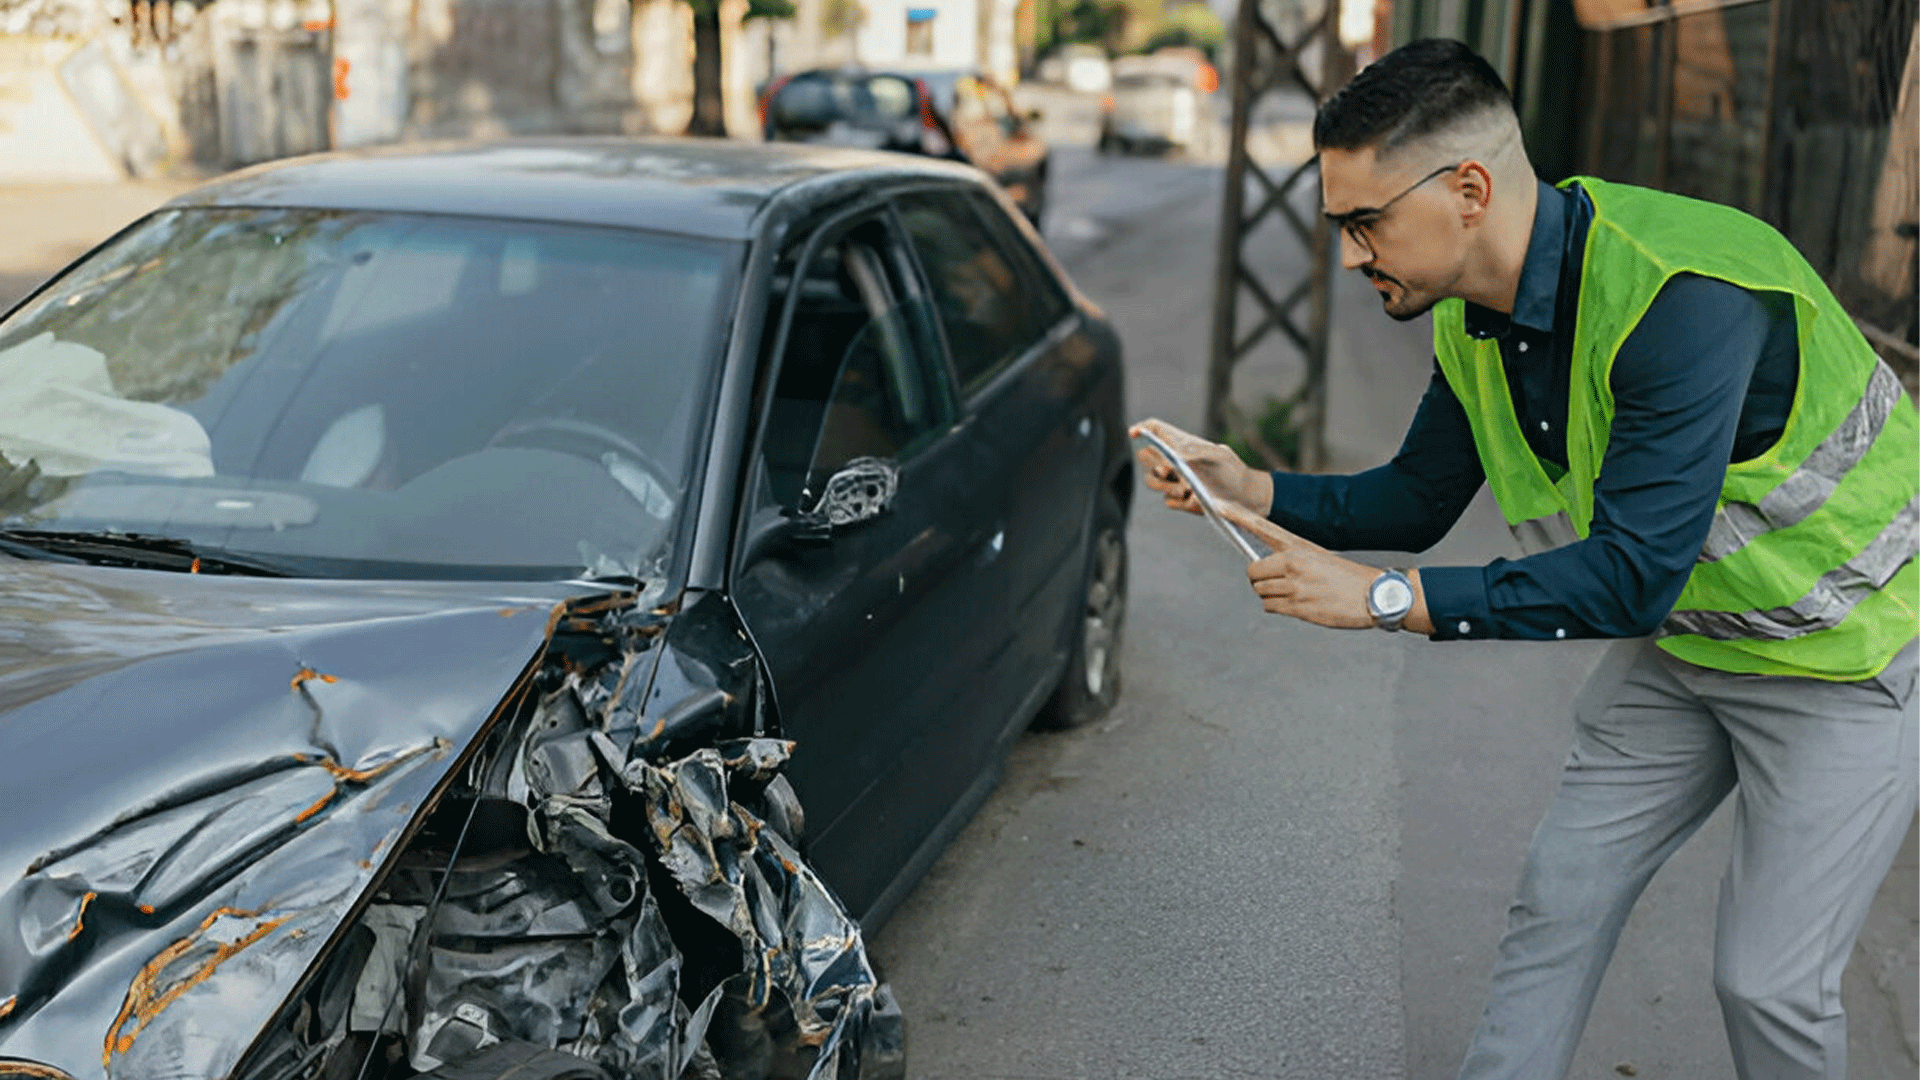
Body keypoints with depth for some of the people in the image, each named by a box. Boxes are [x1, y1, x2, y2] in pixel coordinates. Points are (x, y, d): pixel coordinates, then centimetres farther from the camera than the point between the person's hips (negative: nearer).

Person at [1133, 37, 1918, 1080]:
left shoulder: (1682, 295, -34)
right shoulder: (1474, 314, -7)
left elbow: (1633, 574, -36)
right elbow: (1418, 498, 5)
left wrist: (1384, 597, -34)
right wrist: (1254, 489, -10)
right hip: (1679, 640, 7)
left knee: (1767, 981, -2)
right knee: (1558, 896, 8)